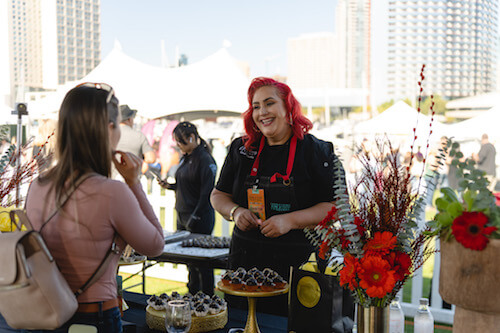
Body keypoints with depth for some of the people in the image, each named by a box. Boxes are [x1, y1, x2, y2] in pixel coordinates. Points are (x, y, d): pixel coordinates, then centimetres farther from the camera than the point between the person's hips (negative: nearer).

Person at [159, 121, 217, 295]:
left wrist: (194, 219, -18)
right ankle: (192, 296, 25)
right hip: (182, 216, 8)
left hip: (200, 218, -8)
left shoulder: (205, 160, -14)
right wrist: (169, 185, 5)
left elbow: (206, 194, -16)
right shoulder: (185, 158, 13)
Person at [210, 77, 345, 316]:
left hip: (299, 264, -3)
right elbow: (219, 195, 16)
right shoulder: (241, 149, 8)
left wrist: (290, 221, -18)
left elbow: (337, 206, -7)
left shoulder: (317, 151, -4)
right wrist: (236, 212, -5)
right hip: (245, 262, 4)